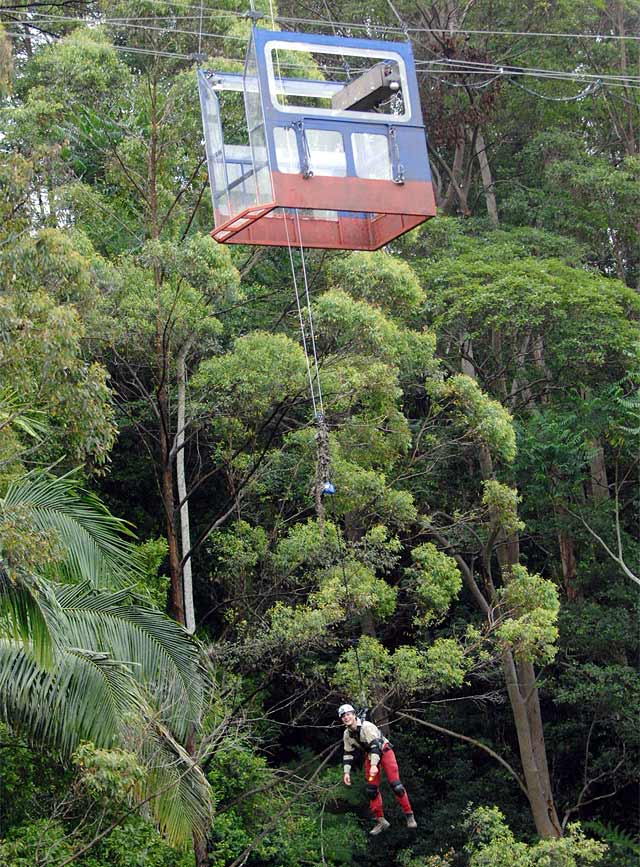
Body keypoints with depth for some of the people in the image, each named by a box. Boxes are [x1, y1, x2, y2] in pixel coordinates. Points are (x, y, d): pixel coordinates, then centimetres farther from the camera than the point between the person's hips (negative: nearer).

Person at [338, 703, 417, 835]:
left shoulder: (366, 726, -27)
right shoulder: (347, 735, -5)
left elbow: (375, 746, -34)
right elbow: (348, 754, 4)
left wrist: (374, 765, -43)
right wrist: (347, 772, -4)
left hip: (384, 751, -6)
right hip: (370, 755, 6)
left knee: (395, 784, -15)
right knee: (371, 789, 0)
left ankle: (409, 816, -4)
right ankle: (381, 821, 9)